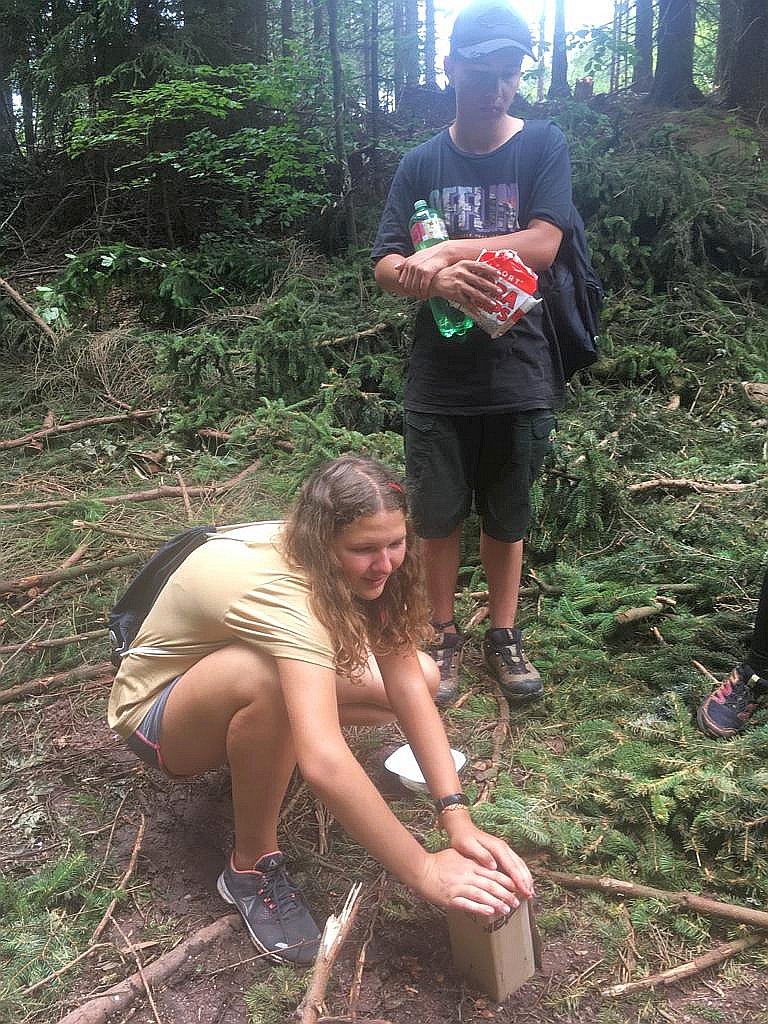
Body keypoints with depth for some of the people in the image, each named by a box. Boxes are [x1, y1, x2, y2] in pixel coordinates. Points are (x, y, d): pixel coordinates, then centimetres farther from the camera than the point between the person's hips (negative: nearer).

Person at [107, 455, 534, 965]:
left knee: (423, 673, -9)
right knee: (267, 677, -42)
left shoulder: (351, 566, -16)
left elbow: (406, 682, -21)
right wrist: (424, 870, -42)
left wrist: (458, 818, -29)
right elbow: (323, 763, -48)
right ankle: (252, 865, -17)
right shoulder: (280, 588, -39)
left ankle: (270, 755, 10)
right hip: (159, 708, -7)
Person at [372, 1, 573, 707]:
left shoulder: (543, 146, 1)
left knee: (507, 517, 11)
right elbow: (385, 266, -1)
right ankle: (444, 636, 27)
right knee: (439, 516, 7)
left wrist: (447, 252, -17)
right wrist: (439, 279, -22)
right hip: (439, 377, 1)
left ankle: (504, 636, 29)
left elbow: (543, 244, -12)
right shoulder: (422, 164, 5)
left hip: (520, 375, -1)